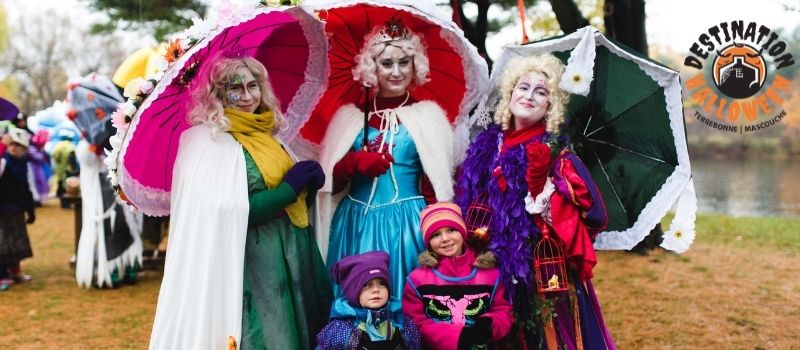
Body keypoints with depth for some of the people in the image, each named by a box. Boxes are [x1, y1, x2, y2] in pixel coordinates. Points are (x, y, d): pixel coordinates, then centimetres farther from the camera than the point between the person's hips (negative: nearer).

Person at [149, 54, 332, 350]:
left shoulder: (267, 136, 11)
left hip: (292, 266, 7)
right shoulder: (211, 143, -10)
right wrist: (290, 186, -15)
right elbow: (230, 214, -21)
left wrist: (309, 183, -7)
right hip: (251, 273, -7)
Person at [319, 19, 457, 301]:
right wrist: (355, 162, -12)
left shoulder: (427, 114, 1)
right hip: (356, 224, 2)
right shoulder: (351, 116, 7)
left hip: (407, 224, -2)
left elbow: (435, 185, -1)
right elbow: (331, 182, 7)